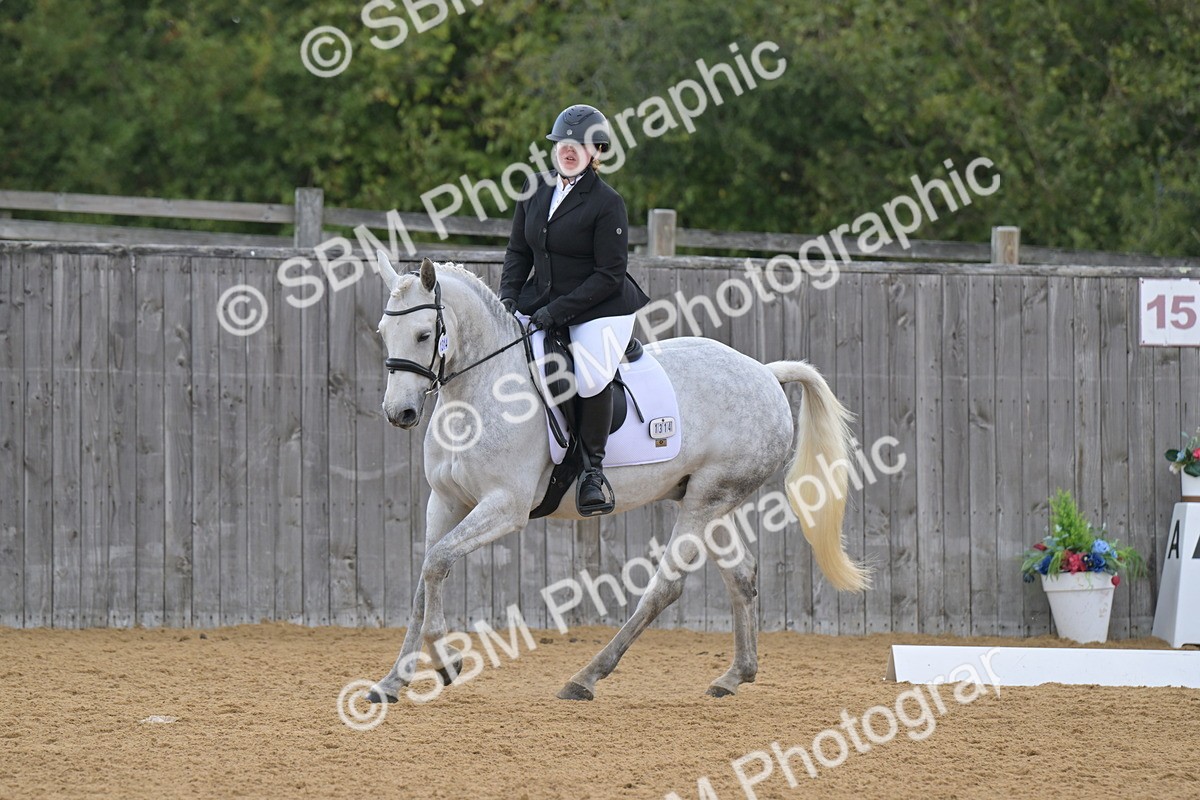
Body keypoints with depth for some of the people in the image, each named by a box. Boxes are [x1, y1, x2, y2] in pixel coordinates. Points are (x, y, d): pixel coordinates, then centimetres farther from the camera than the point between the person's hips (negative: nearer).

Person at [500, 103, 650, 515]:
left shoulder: (607, 203, -13)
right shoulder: (536, 189, 5)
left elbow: (610, 275, -15)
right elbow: (518, 251, 14)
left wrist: (558, 310, -20)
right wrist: (508, 295, -4)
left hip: (600, 309, -6)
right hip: (542, 302, 6)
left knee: (592, 378, -29)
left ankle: (592, 468, -11)